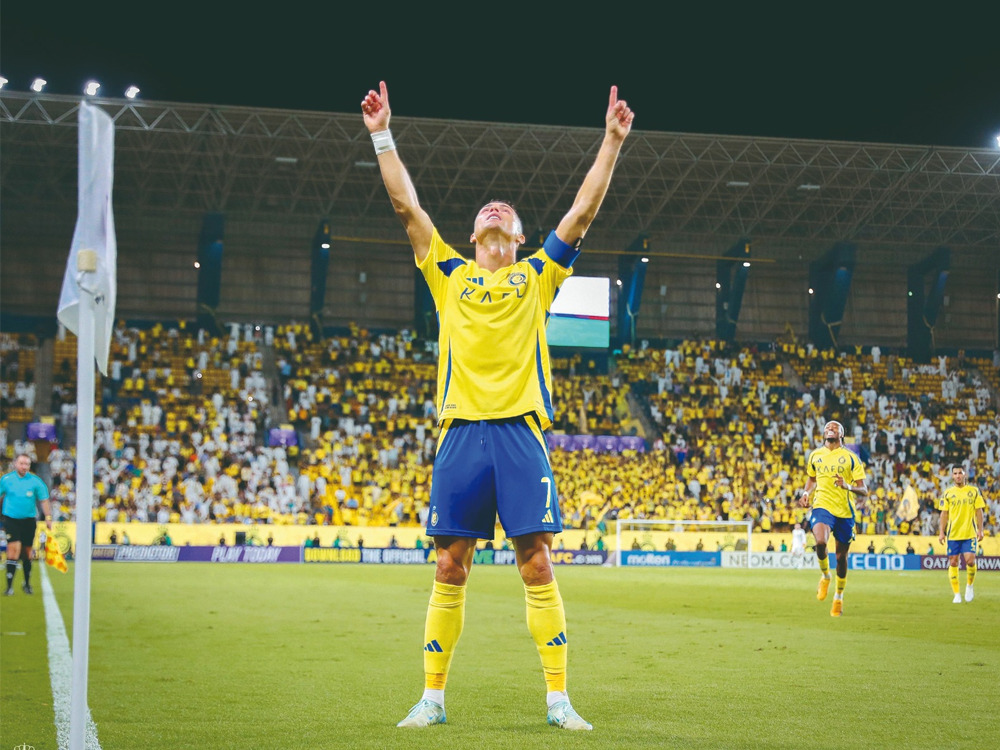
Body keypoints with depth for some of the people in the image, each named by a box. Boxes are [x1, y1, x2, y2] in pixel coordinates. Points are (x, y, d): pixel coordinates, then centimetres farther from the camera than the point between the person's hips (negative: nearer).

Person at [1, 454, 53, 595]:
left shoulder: (36, 481, -2)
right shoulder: (6, 479, -1)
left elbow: (44, 500, 4)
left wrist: (48, 517, -2)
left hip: (29, 520, 1)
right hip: (11, 519, -1)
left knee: (27, 552, 9)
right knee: (14, 548, -16)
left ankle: (27, 584, 27)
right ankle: (9, 586, -14)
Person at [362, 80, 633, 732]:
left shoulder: (536, 276, 16)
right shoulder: (451, 274, 18)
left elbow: (583, 211, 11)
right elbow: (406, 206, 14)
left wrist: (612, 142, 7)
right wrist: (383, 137, 10)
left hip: (521, 430, -1)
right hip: (461, 430, 1)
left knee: (538, 564, -4)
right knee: (450, 568, 1)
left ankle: (558, 698, -1)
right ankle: (433, 697, 8)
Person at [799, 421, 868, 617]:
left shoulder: (851, 458, 1)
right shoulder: (815, 455, 9)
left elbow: (864, 491, -2)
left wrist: (848, 486, -22)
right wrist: (806, 493, 9)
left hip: (845, 511, 0)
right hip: (822, 506, 0)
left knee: (842, 557, 7)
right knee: (820, 542, -29)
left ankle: (839, 598, 29)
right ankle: (825, 575, 2)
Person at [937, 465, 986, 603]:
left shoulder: (974, 491, 4)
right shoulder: (948, 493, 6)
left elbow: (979, 511, 5)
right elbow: (944, 513, 8)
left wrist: (980, 530, -2)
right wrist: (941, 532, 1)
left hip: (970, 533, -1)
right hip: (953, 534, 1)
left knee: (970, 560, -14)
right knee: (953, 563, 0)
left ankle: (969, 585, 14)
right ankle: (956, 594, 9)